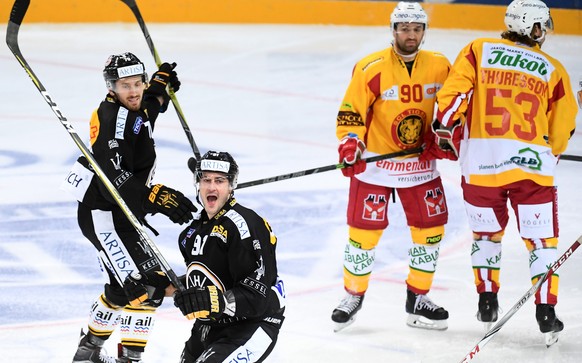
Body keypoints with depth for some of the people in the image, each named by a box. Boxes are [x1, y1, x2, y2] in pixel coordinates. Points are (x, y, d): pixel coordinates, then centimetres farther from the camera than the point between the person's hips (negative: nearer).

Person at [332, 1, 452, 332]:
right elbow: (350, 112, -12)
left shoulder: (440, 66, -2)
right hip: (374, 161, -4)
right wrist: (350, 143, -27)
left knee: (431, 228, 4)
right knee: (364, 231, -5)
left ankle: (418, 299, 19)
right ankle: (353, 296, 14)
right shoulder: (371, 69, -14)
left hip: (420, 163, 4)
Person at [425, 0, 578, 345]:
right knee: (541, 239, 6)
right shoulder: (553, 70, 9)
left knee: (487, 231, 22)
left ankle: (487, 300, 23)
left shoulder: (478, 50, 7)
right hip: (531, 161, -1)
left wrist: (447, 131, 9)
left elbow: (454, 92, -2)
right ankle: (546, 311, -2)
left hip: (481, 159, 1)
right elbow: (563, 127, 13)